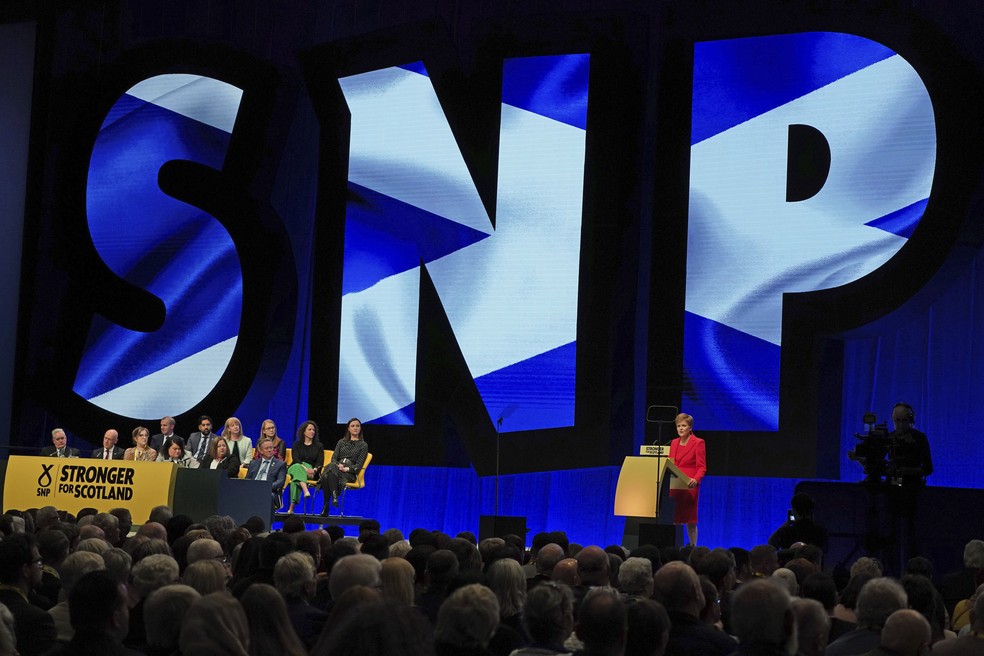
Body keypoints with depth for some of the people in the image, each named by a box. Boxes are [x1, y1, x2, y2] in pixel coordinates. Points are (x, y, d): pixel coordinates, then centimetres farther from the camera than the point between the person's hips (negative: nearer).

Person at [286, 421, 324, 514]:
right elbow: (295, 459, -1)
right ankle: (306, 491, -65)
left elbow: (320, 462, 6)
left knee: (297, 477, -37)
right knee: (298, 467, -40)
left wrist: (314, 470, -20)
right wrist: (305, 469, -22)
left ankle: (292, 506, -51)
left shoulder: (318, 446, 18)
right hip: (296, 467, 0)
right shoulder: (297, 444, 16)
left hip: (312, 472, 0)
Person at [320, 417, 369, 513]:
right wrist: (338, 466, -10)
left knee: (331, 472, -38)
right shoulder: (341, 442, 24)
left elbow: (359, 465, 4)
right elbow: (334, 458, 13)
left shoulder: (363, 445, 13)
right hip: (336, 468, 3)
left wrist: (346, 469, -15)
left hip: (350, 474, -3)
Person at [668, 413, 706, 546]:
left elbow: (702, 467, -7)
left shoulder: (698, 443, -3)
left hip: (689, 485, -5)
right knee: (674, 518, -1)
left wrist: (695, 480, -25)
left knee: (690, 519, -3)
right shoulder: (674, 443, 15)